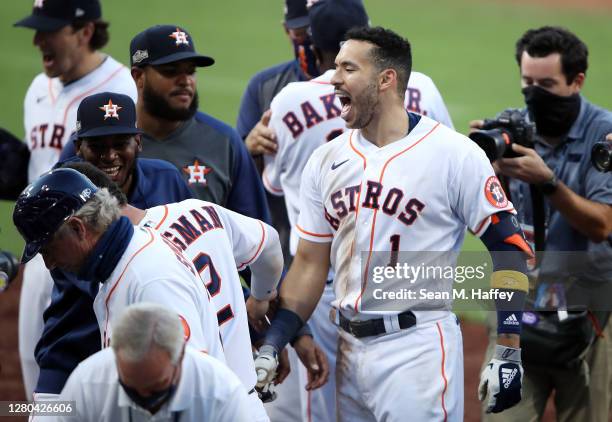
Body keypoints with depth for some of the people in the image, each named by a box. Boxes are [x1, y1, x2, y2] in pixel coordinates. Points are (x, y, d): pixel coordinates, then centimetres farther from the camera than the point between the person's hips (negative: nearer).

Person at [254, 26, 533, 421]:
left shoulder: (454, 154, -7)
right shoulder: (326, 160, 10)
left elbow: (507, 247, -7)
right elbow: (310, 264, 13)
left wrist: (508, 354, -14)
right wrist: (271, 345, 3)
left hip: (419, 348, -6)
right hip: (350, 349, 6)